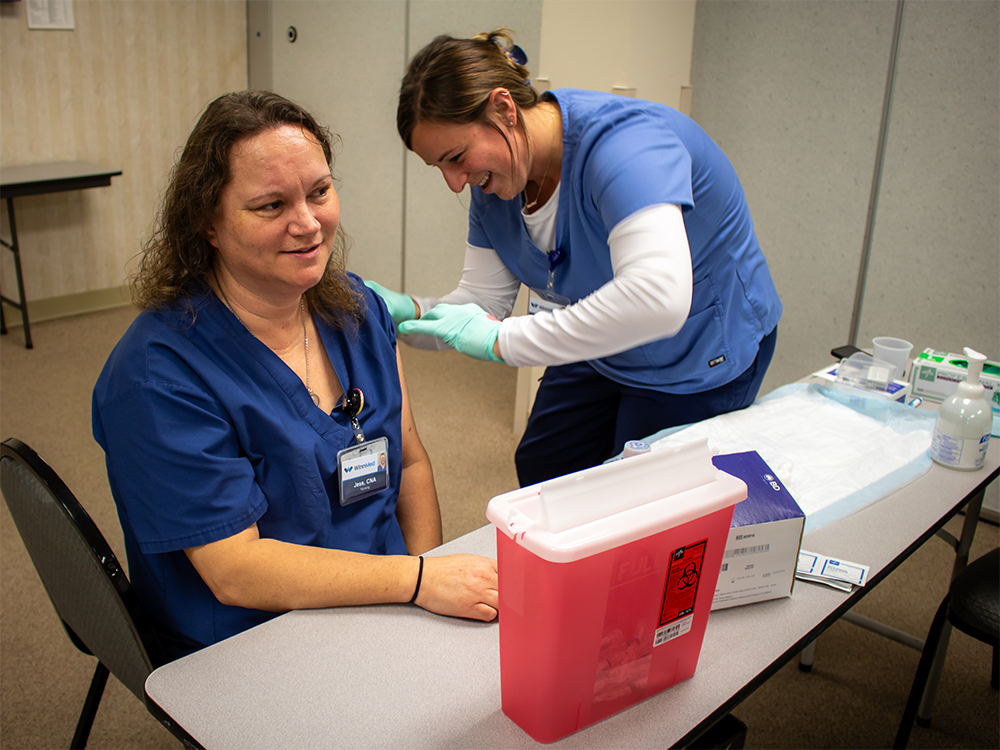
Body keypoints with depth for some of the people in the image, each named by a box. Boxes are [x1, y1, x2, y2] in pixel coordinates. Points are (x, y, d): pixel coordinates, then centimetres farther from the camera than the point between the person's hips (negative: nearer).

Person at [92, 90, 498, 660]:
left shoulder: (357, 307, 4)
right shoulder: (158, 372, -17)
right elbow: (233, 570, -20)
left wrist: (433, 580, -7)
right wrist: (418, 580, -27)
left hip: (384, 614, 7)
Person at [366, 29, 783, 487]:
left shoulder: (621, 141, -37)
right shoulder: (491, 183, -11)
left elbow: (659, 296, -52)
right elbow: (483, 303, -6)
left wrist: (503, 339, -46)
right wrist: (407, 312, -28)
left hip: (703, 360, -7)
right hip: (602, 353, 8)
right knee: (540, 473, 20)